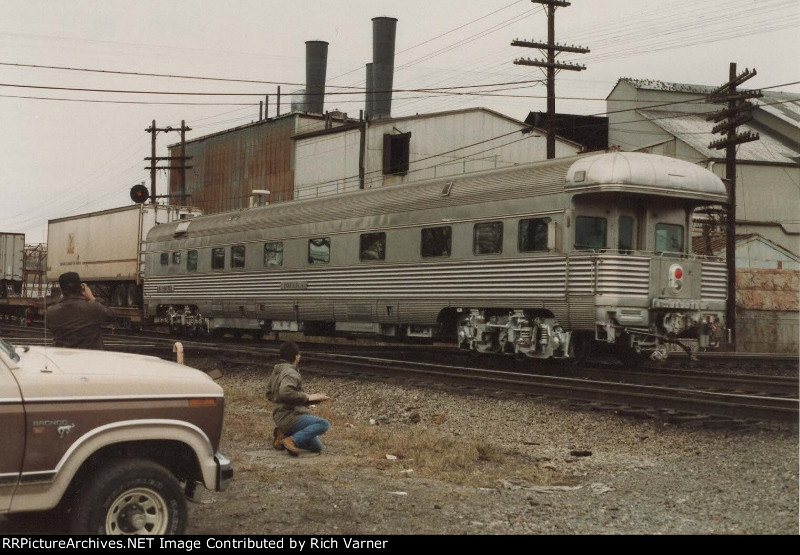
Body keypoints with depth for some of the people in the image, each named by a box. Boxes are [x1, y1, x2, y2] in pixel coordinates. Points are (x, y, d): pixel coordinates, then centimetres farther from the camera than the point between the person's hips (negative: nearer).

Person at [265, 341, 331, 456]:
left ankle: (283, 434, 8)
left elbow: (270, 394, 24)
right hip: (290, 416, -10)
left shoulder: (276, 372, 16)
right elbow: (285, 392, -32)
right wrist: (307, 397, -20)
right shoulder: (291, 373, -14)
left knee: (317, 447, 14)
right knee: (324, 424, -26)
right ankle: (292, 440, -25)